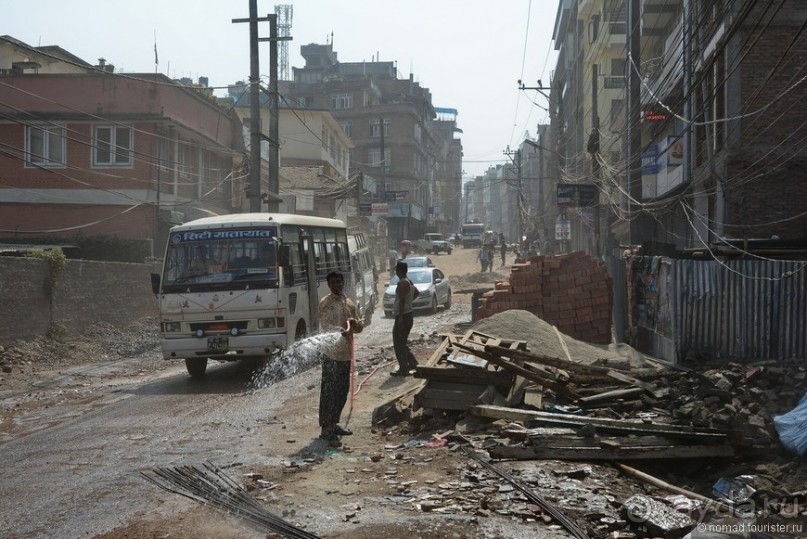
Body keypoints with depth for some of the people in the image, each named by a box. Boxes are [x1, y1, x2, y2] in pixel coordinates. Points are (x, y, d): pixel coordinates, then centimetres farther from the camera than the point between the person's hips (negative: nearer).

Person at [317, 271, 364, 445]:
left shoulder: (349, 304, 14)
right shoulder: (326, 303, -7)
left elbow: (360, 326, 16)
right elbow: (325, 326, -19)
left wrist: (355, 323, -8)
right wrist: (342, 331, -37)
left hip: (346, 353, 7)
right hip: (331, 353, -7)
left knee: (342, 391, 14)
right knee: (329, 392, -7)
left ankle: (333, 424, 27)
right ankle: (326, 430, -4)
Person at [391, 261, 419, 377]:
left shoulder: (402, 283, -17)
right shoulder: (409, 282, 14)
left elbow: (402, 301, -24)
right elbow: (417, 293, 33)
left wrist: (400, 317, -26)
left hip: (403, 316, -10)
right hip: (409, 315, 10)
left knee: (399, 344, -5)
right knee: (402, 343, 19)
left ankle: (403, 370, -4)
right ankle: (412, 362, 19)